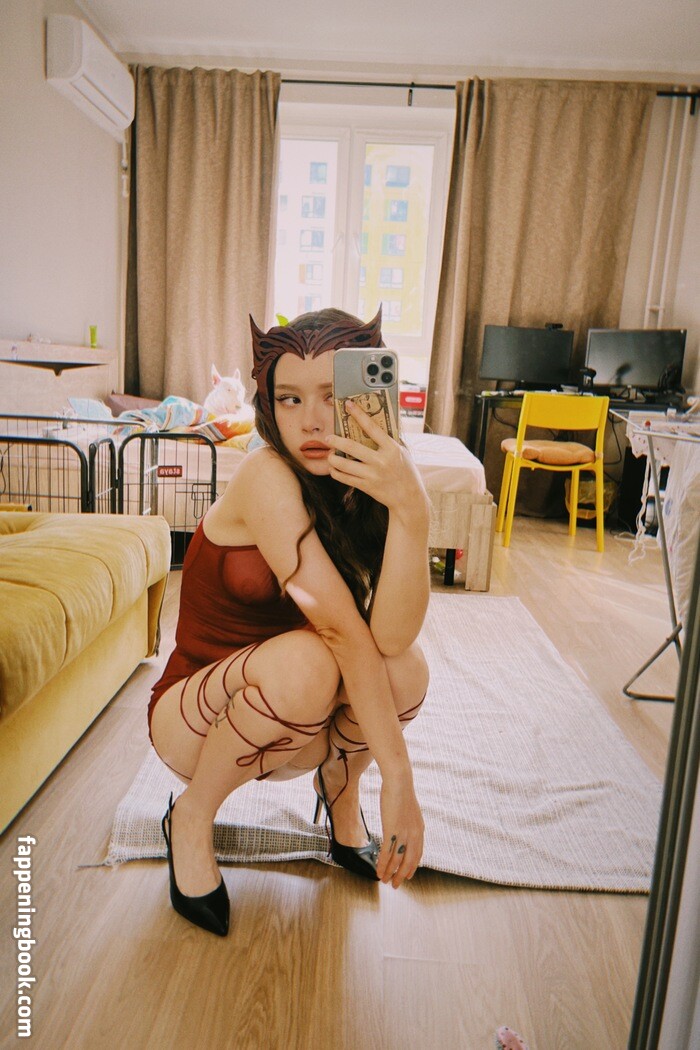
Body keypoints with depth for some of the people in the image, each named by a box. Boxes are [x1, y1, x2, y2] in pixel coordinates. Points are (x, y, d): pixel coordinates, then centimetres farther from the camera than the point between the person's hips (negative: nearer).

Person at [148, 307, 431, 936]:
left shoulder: (373, 490, -9)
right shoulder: (268, 475, -24)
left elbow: (391, 637, -27)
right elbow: (341, 629, -31)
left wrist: (411, 509, -38)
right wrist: (398, 781, -33)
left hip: (292, 731, 4)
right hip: (196, 721, -3)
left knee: (405, 669, -26)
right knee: (302, 661, -35)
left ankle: (339, 789, 8)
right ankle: (192, 817, -5)